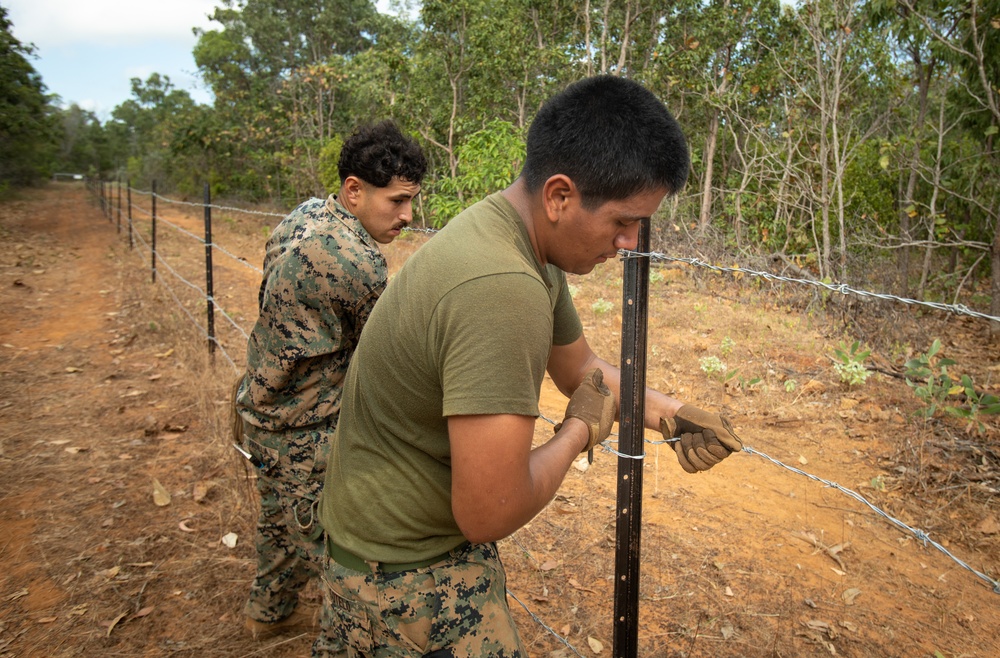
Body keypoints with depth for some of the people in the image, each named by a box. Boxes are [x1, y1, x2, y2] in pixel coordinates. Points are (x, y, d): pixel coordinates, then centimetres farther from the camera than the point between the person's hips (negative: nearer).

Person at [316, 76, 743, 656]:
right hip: (406, 574, -9)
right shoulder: (503, 291, -35)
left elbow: (580, 366, 12)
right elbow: (490, 514, -32)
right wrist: (581, 431, -15)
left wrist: (670, 412, -4)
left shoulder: (527, 244, -2)